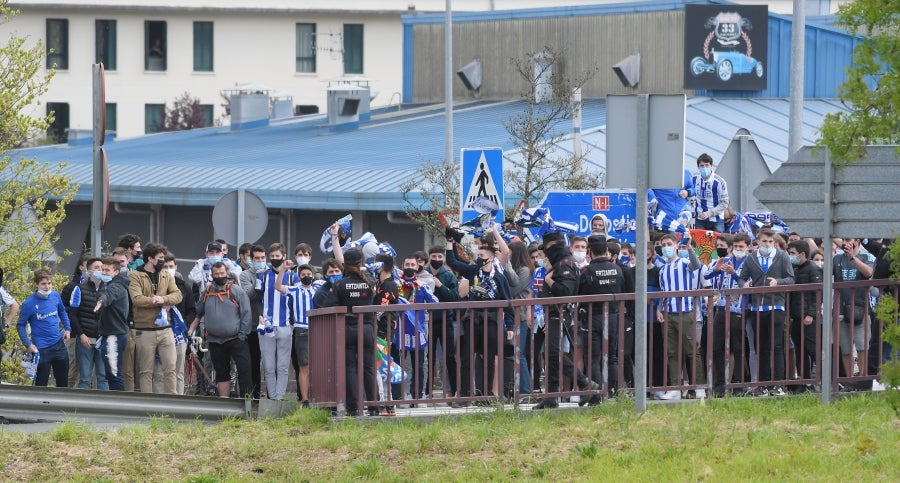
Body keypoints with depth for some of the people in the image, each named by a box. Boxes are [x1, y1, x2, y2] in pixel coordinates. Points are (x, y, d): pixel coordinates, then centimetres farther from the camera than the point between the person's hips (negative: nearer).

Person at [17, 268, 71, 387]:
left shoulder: (55, 296, -2)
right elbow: (21, 325, -8)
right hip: (41, 349, -5)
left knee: (63, 382, 17)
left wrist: (67, 329, 9)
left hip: (59, 345, 5)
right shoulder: (29, 304, -17)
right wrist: (28, 345, -14)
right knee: (41, 384, 2)